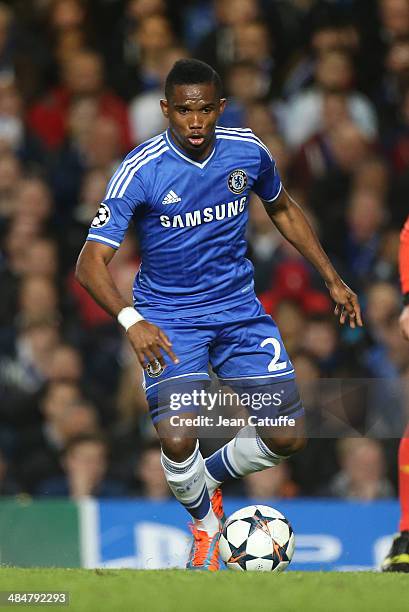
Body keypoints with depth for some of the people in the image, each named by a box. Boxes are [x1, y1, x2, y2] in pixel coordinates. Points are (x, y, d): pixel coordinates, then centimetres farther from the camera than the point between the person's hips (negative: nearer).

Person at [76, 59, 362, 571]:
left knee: (289, 436, -4)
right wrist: (131, 320, -41)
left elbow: (282, 209, 15)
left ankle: (209, 478, 28)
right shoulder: (140, 171, -20)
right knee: (178, 440, -23)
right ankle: (205, 522, 10)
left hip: (238, 309, 4)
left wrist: (331, 278, 14)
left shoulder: (248, 151, -7)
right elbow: (91, 263, -24)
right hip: (168, 319, -4)